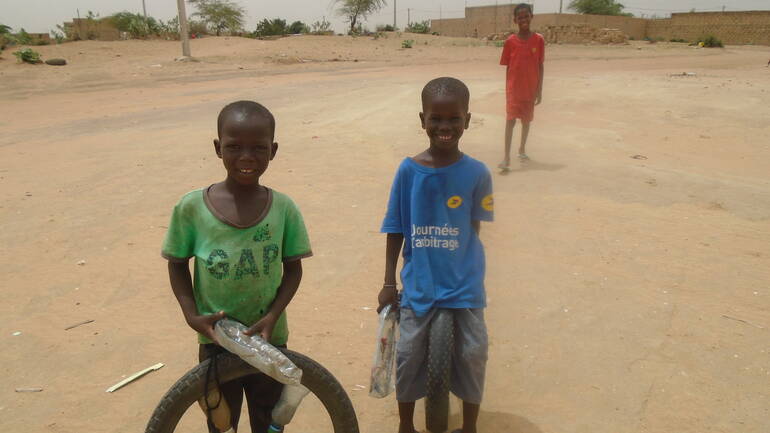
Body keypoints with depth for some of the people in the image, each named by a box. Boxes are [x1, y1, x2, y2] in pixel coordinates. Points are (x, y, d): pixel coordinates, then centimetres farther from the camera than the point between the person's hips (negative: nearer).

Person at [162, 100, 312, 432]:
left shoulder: (284, 208, -13)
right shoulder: (191, 207, -14)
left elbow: (293, 267, -3)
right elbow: (178, 265, -2)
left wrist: (272, 316, -16)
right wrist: (192, 315, -14)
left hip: (268, 338, 1)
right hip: (215, 340, 0)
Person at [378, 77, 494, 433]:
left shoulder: (477, 173, -11)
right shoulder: (408, 170, -10)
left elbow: (474, 227, 1)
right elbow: (396, 229, -3)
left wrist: (460, 262, 7)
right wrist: (389, 282, 0)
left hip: (464, 283, 0)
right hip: (418, 283, 0)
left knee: (472, 353, 7)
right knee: (408, 353, 9)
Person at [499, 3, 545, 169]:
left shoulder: (538, 40, -3)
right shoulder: (510, 41, -3)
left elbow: (540, 66, 1)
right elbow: (508, 67, 2)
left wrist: (539, 90, -2)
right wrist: (507, 89, 3)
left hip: (530, 88, 2)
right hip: (514, 88, -1)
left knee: (526, 119, 14)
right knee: (510, 120, -9)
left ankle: (522, 149, 33)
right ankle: (507, 158, -12)